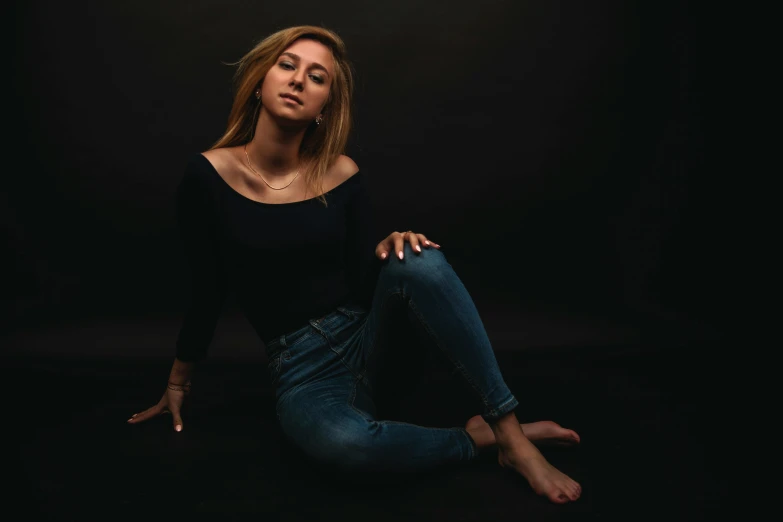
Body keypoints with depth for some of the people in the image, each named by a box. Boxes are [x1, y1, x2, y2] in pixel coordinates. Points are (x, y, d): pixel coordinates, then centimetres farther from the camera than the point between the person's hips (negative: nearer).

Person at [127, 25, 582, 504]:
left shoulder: (342, 175, -3)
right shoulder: (209, 174, -7)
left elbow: (365, 285, -1)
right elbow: (207, 292, 2)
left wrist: (391, 249, -23)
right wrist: (177, 383, 11)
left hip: (365, 334, 2)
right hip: (303, 371, -2)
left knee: (420, 260, -31)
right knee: (342, 440, -38)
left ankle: (510, 431, -21)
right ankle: (479, 437, -11)